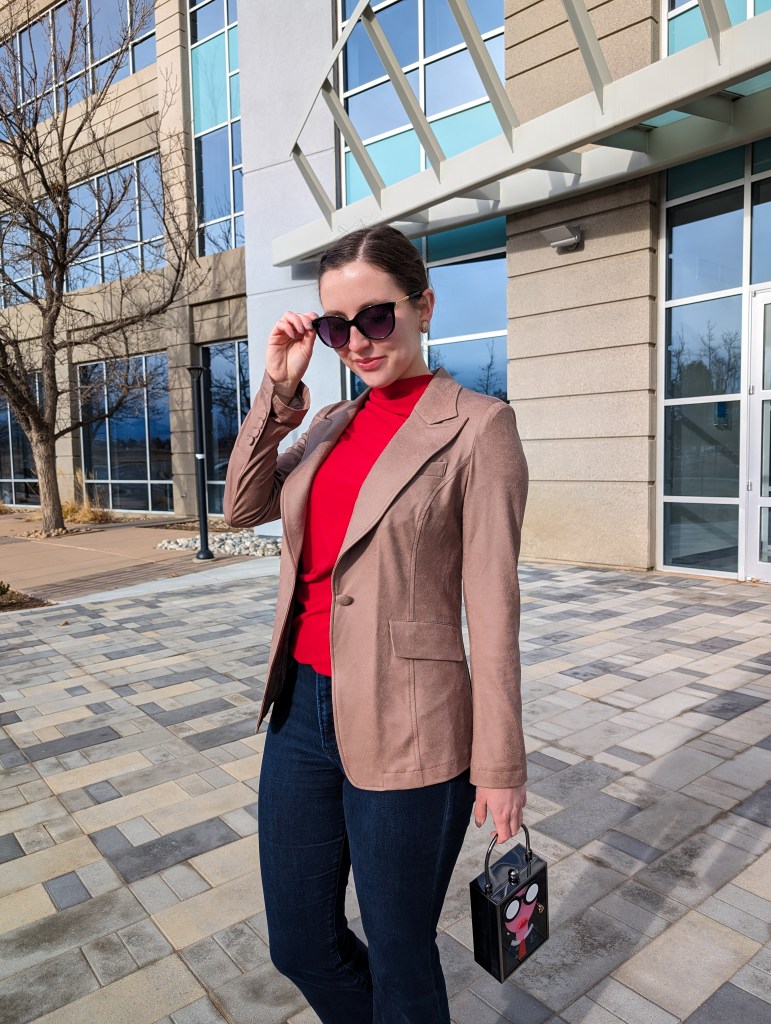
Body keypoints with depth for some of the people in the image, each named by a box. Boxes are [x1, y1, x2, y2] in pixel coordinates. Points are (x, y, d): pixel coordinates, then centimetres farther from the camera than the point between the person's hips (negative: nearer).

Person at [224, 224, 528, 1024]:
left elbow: (492, 604, -11)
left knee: (399, 960, 16)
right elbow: (243, 508, 5)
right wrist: (278, 390, -4)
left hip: (403, 730, -6)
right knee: (299, 943, 22)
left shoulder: (476, 426, -10)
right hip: (302, 708, 7)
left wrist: (500, 764, -8)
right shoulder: (332, 423, 9)